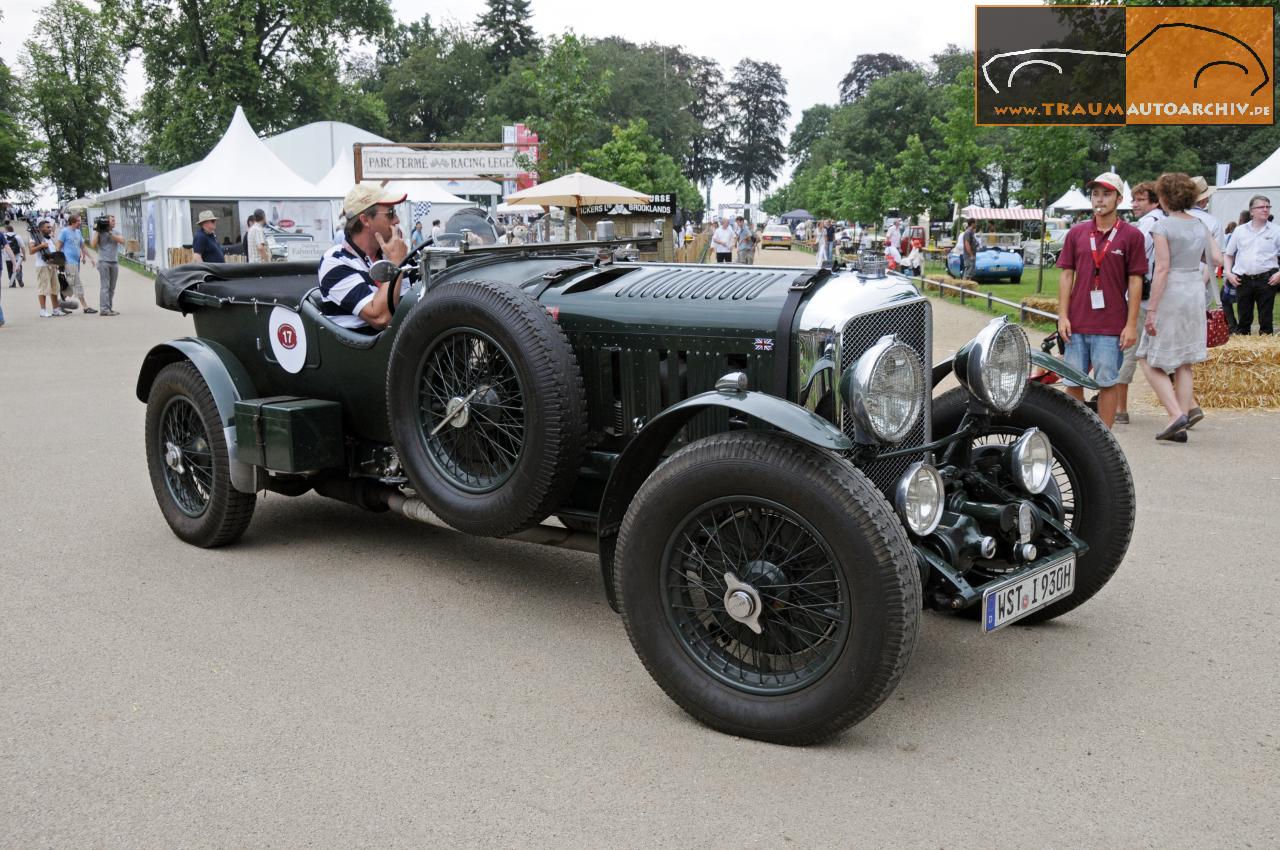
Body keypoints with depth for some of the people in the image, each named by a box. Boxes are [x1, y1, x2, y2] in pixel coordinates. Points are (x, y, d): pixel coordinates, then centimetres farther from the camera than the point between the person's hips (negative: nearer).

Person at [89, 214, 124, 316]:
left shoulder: (115, 233, 14)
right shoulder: (99, 233, 3)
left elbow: (122, 241, -5)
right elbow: (93, 245, -7)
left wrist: (110, 233, -11)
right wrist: (97, 231, -8)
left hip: (115, 262, 5)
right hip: (104, 262, -5)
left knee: (112, 287, 6)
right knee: (105, 286, -10)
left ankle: (109, 308, 10)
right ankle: (104, 309, -13)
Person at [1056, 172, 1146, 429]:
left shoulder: (1131, 235, 0)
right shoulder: (1076, 233, 8)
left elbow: (1135, 281, -1)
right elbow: (1067, 275, 9)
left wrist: (1131, 324, -6)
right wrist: (1063, 316, 0)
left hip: (1111, 325, -3)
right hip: (1076, 323, 3)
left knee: (1107, 383, 3)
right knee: (1073, 382, 7)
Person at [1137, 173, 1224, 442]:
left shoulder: (1163, 225, -11)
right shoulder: (1200, 224, 8)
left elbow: (1162, 269, -16)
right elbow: (1217, 259, 10)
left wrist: (1151, 310, -15)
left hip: (1171, 292, -7)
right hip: (1196, 291, 7)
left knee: (1149, 360, 1)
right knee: (1182, 361, 14)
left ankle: (1177, 413, -12)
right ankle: (1187, 412, 12)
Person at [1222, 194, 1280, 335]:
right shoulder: (1240, 231, 10)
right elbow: (1229, 255, 16)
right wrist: (1229, 273, 2)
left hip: (1266, 279, -1)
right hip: (1243, 280, 2)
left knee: (1265, 318, 2)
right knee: (1243, 318, 7)